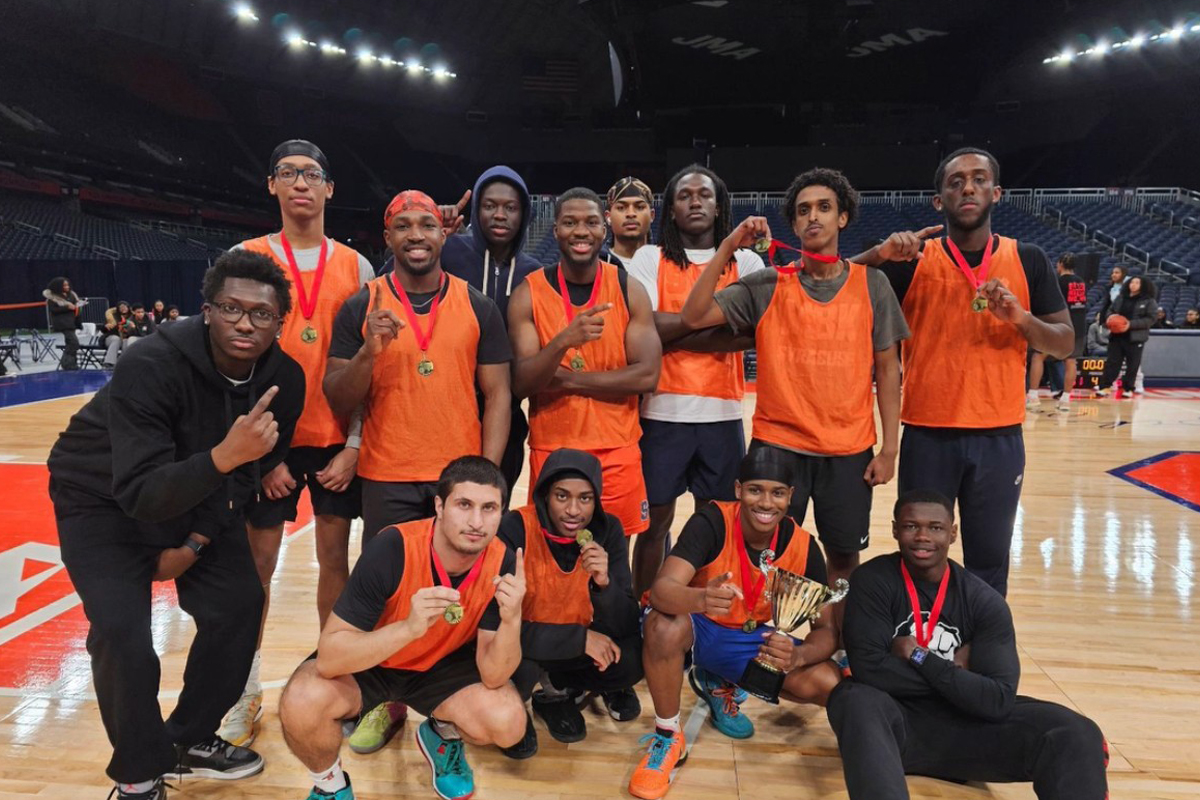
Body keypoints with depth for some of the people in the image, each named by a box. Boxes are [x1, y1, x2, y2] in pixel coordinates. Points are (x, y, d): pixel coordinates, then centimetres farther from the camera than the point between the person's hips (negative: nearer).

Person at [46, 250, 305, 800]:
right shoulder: (150, 366, -36)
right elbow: (140, 494, -39)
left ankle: (190, 740, 23)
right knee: (121, 634, -17)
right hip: (103, 498, -5)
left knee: (239, 604, -1)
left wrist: (197, 541, -9)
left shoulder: (285, 380, -19)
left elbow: (251, 472, -6)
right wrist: (222, 455, -54)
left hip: (197, 496, 5)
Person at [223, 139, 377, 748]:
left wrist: (354, 444, -5)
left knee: (335, 556, 8)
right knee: (257, 561, 5)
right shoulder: (248, 258, 0)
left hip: (338, 440, 1)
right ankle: (246, 691, 21)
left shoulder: (355, 267, 4)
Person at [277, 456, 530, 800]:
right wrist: (409, 628, -48)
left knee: (508, 723, -23)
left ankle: (443, 736, 13)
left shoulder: (503, 565, -23)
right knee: (302, 703, -32)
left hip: (443, 663, 2)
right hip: (366, 661, -2)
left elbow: (493, 677, -21)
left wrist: (511, 619, -41)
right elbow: (329, 656, -32)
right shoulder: (392, 548, -32)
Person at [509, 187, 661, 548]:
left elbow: (647, 375, -9)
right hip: (551, 450, 0)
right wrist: (563, 341, -29)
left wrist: (566, 379, -15)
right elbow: (520, 384, -12)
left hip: (617, 451, 1)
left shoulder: (629, 290, -2)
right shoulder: (529, 293, -4)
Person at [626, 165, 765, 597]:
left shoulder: (746, 263, 9)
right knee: (655, 520, 5)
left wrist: (673, 330, -13)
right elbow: (645, 327, -10)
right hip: (663, 411, -1)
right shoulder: (649, 259, 5)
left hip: (723, 413, 2)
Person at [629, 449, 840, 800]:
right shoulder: (712, 521, -25)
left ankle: (721, 688, 10)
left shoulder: (803, 547, -14)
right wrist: (702, 599, -60)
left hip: (751, 639, 4)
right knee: (664, 625, -39)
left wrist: (798, 655, -34)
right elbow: (661, 589, -37)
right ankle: (668, 738, -11)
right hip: (698, 628, -4)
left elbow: (827, 630, -11)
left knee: (830, 686, -18)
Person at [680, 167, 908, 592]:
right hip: (777, 447, -1)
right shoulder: (767, 286, -2)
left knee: (844, 556, 14)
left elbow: (887, 368, 3)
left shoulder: (872, 285, 1)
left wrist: (890, 447, 0)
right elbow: (693, 317, -11)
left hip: (849, 451, 1)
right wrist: (727, 248, -15)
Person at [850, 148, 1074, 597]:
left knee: (989, 563, 11)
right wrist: (880, 255, -22)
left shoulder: (1028, 261, 4)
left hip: (999, 436, 1)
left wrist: (1020, 317, -13)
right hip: (928, 435, -1)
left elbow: (1065, 344, 6)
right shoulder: (913, 261, -1)